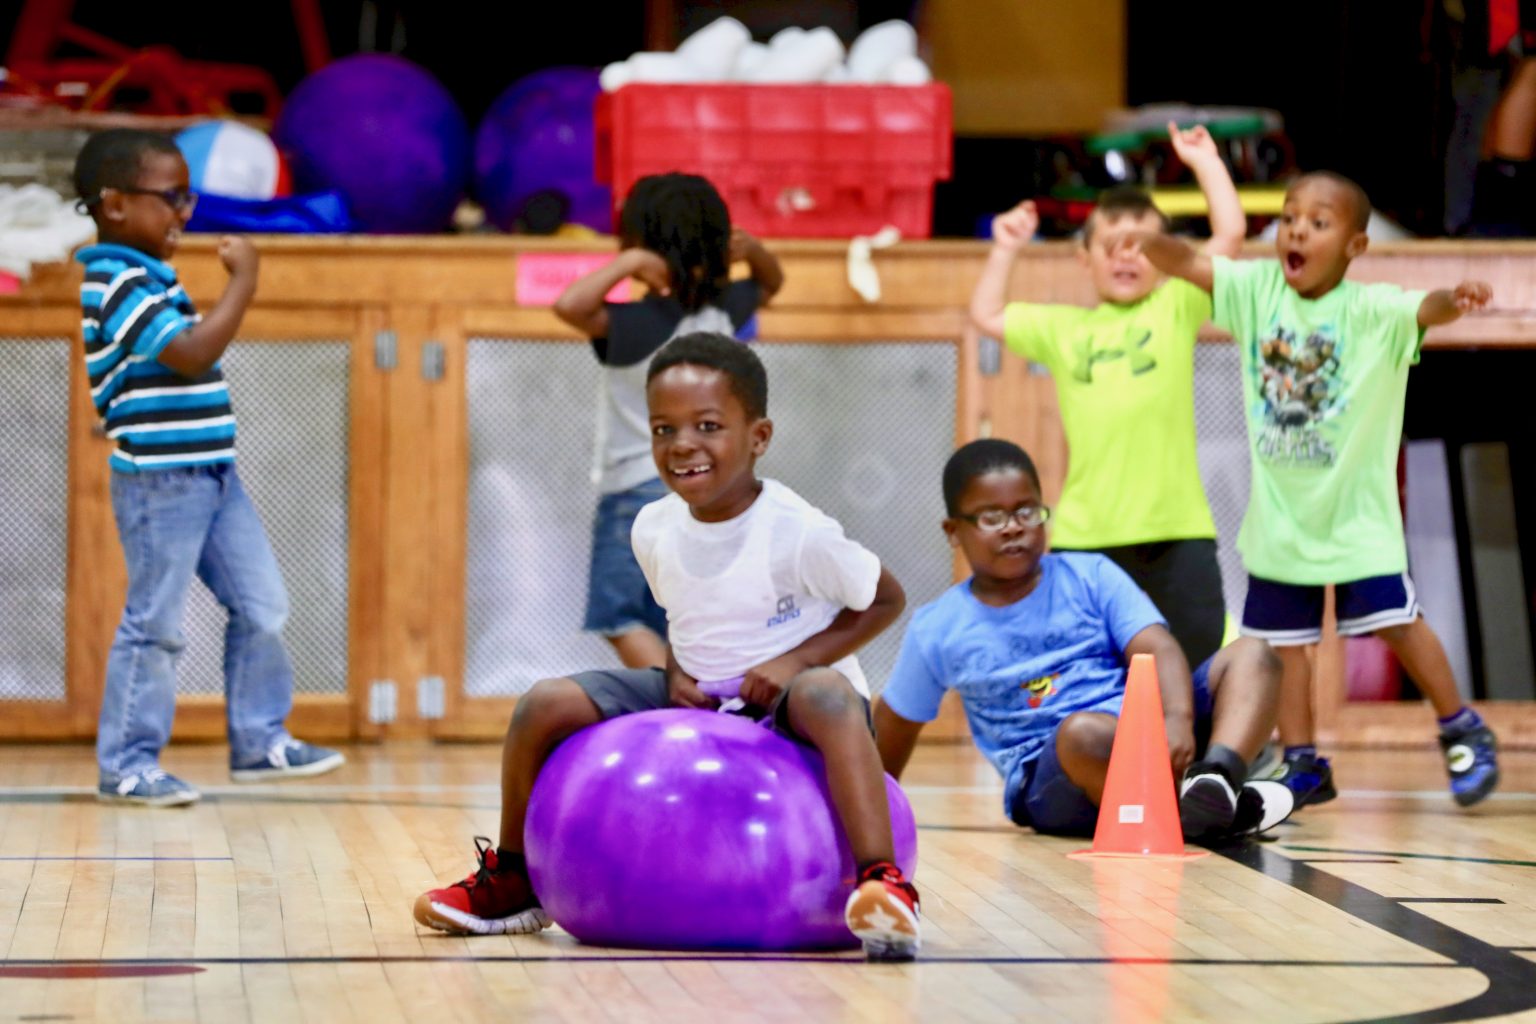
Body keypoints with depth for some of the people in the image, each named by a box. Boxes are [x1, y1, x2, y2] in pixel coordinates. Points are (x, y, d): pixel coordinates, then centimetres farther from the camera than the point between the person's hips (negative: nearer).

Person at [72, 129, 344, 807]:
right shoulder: (117, 283, -17)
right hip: (159, 479, -10)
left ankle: (260, 741, 21)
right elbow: (191, 354, -24)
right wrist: (243, 279, -18)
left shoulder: (150, 279, 15)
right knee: (154, 624, -3)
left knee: (261, 607, 12)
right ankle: (126, 764, 6)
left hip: (210, 472, 10)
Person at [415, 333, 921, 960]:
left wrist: (793, 661, -19)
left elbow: (887, 600, -8)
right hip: (694, 702, 6)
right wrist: (677, 671, -5)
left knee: (826, 692, -43)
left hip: (785, 699, -6)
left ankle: (881, 882, -54)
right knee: (546, 706, -11)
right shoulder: (654, 530, -2)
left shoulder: (796, 533, -19)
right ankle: (514, 883, 9)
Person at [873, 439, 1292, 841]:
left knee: (1250, 655, -14)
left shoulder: (1092, 577, 7)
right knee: (1085, 731, -40)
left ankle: (1218, 775, -43)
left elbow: (1158, 651, -7)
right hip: (1049, 781, -3)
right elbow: (896, 721, 21)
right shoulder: (937, 631, 7)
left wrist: (1178, 719, -27)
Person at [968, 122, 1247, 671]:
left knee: (1202, 664, 0)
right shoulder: (1063, 328, 16)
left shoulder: (1176, 309, 8)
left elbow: (1230, 233, 1)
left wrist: (1204, 162, 7)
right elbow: (987, 316, 24)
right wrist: (1005, 251, 22)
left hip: (1176, 530, -2)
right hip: (1085, 535, 2)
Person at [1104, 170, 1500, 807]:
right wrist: (1151, 243, -32)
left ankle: (1463, 733, 15)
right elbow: (1189, 265, -10)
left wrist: (1453, 300, -54)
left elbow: (1423, 311, -30)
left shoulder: (1371, 310, -13)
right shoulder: (1259, 288, -2)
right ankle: (1303, 765, 20)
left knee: (1397, 623, -4)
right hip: (1279, 514, 4)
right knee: (1281, 638, 8)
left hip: (1356, 510, -4)